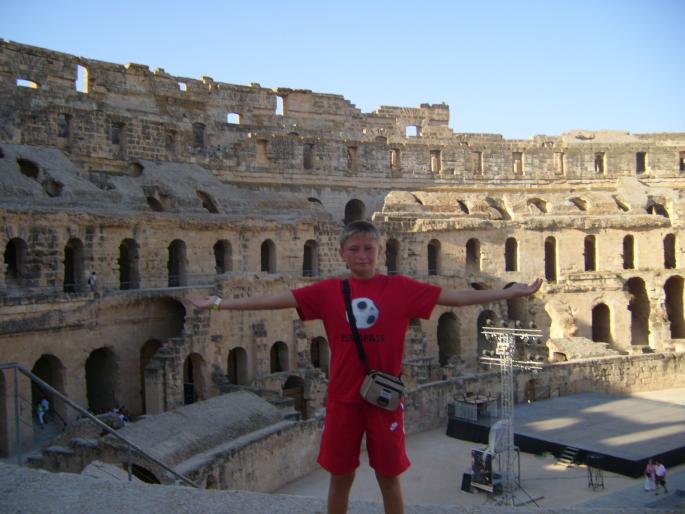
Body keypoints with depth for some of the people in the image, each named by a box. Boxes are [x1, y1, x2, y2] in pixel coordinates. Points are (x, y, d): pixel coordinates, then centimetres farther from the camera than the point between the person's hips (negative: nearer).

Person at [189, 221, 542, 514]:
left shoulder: (401, 288, -3)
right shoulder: (328, 291, -1)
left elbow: (455, 296, -5)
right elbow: (274, 300, -2)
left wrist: (510, 292, -10)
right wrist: (219, 304, -4)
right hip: (342, 399, 1)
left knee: (389, 476, 12)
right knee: (340, 477, 13)